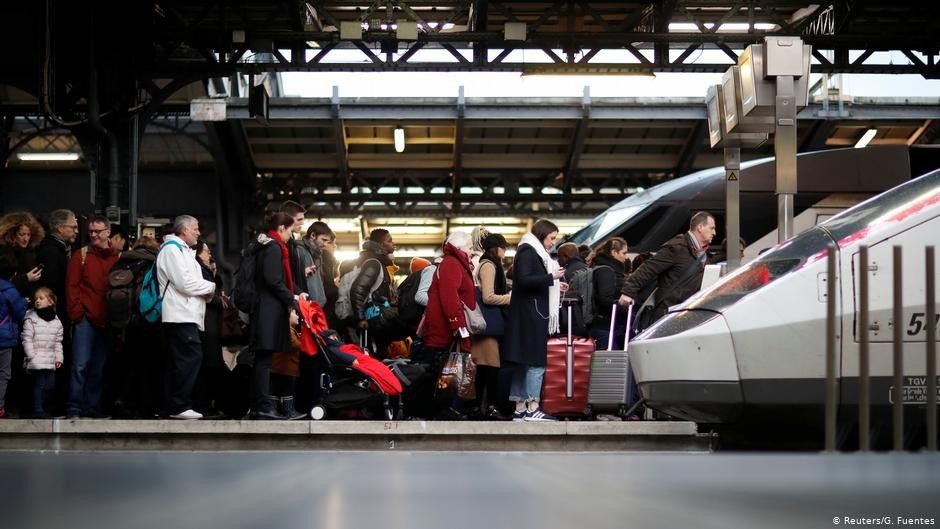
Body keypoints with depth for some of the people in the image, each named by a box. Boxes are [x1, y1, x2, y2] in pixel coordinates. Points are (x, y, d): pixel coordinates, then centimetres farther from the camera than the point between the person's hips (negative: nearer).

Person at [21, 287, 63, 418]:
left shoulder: (56, 321, 10)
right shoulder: (31, 319, -4)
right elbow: (27, 339, -8)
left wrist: (59, 357, 7)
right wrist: (31, 356, -14)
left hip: (50, 360, 5)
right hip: (36, 361, -5)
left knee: (50, 385, 8)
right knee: (39, 384, -9)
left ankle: (41, 408, 21)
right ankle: (38, 411, -4)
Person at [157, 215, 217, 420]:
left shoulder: (183, 250, 26)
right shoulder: (172, 249, -7)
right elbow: (185, 283, -16)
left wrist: (208, 291, 9)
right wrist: (212, 287, -3)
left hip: (185, 315, 11)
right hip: (180, 315, -11)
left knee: (176, 362, 9)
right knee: (191, 357, -15)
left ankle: (171, 406, 10)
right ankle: (180, 406, -16)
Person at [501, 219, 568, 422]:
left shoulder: (535, 252, 22)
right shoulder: (527, 251, -8)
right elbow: (524, 280, -20)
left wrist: (555, 286, 14)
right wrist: (551, 277, -16)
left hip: (535, 315, 10)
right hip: (530, 315, -10)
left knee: (523, 363, 7)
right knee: (536, 361, -11)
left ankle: (520, 409, 7)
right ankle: (532, 409, -12)